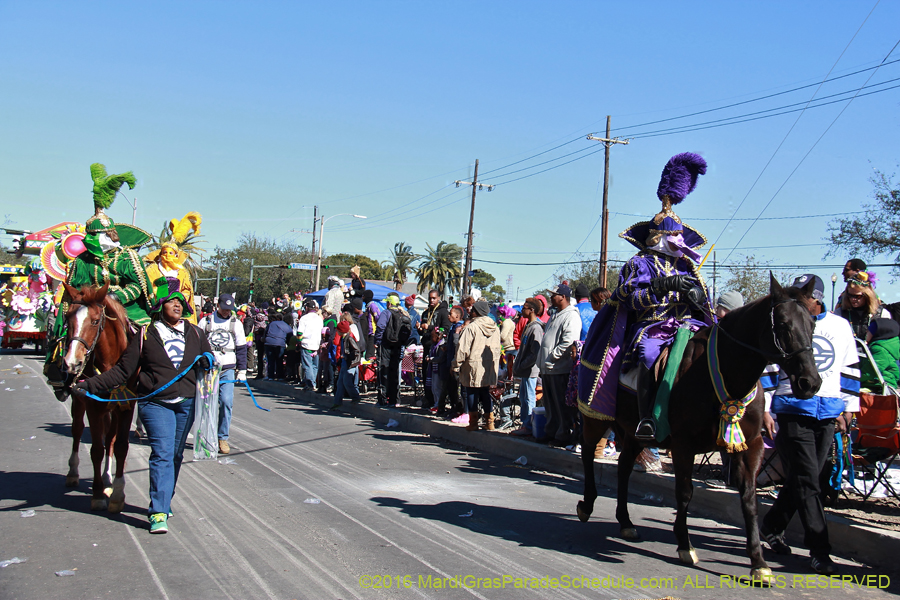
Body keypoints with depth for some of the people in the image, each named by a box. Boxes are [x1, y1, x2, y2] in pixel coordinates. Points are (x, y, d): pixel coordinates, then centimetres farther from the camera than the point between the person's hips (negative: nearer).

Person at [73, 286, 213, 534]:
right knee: (162, 454, -13)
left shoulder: (195, 334, 8)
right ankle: (158, 512, -11)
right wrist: (90, 384, -9)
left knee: (176, 455, 11)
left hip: (187, 404, 3)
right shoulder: (145, 335, 0)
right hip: (155, 404, -3)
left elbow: (209, 360, 22)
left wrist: (206, 362, -1)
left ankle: (164, 502, 27)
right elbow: (123, 370, -1)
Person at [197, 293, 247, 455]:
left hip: (228, 370, 0)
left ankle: (223, 438, -2)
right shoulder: (205, 322, 6)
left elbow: (241, 348, 11)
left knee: (226, 402, -11)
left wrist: (242, 370, 6)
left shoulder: (236, 324, 10)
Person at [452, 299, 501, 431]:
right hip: (489, 368, 6)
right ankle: (489, 422, 14)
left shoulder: (471, 327, -13)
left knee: (472, 394, 3)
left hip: (473, 366, -6)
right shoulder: (495, 328, 8)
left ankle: (473, 422, 6)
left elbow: (463, 349, -13)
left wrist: (455, 365, -4)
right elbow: (497, 349, 16)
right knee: (485, 394, 14)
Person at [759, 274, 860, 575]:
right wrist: (763, 408, -4)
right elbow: (766, 367, 2)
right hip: (792, 410, -4)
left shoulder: (841, 327, 9)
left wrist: (848, 407, 14)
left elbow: (850, 369, 17)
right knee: (806, 480, -8)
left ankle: (771, 528, 28)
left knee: (804, 479, 9)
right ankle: (819, 550, -3)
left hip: (828, 414, 4)